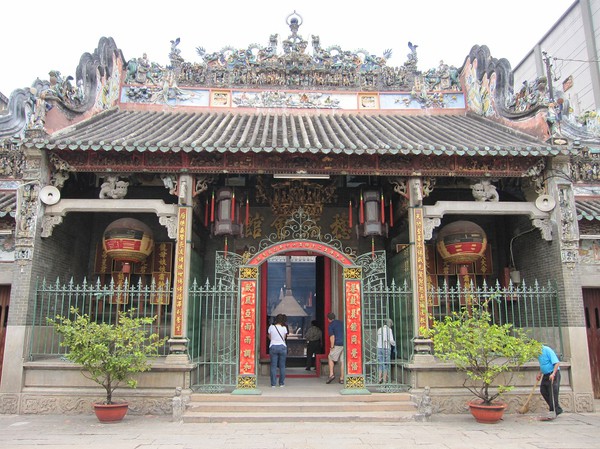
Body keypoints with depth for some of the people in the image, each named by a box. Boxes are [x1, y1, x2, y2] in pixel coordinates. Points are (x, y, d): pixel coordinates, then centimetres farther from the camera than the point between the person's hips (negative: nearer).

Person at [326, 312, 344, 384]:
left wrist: (332, 347, -5)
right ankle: (342, 378, 8)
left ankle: (331, 374, 0)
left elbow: (332, 337, -10)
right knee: (342, 361, 8)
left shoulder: (330, 325, -1)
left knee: (330, 358, 12)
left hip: (338, 344, -5)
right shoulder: (341, 323, 18)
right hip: (345, 344, 5)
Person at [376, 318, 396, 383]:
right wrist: (394, 344, 8)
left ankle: (380, 379, 1)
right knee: (386, 364, 3)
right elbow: (391, 340, -12)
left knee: (380, 364, 8)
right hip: (386, 348, -5)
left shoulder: (379, 329, 13)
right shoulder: (389, 330, -6)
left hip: (379, 348, 5)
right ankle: (385, 380, 4)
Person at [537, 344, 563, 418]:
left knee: (553, 392, -9)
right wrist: (540, 373, 13)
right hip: (546, 375, 9)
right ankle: (557, 409, 17)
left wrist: (553, 374, -31)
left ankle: (554, 411, -1)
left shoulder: (547, 350, -20)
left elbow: (557, 363, -25)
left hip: (553, 375, -9)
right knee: (543, 391, 7)